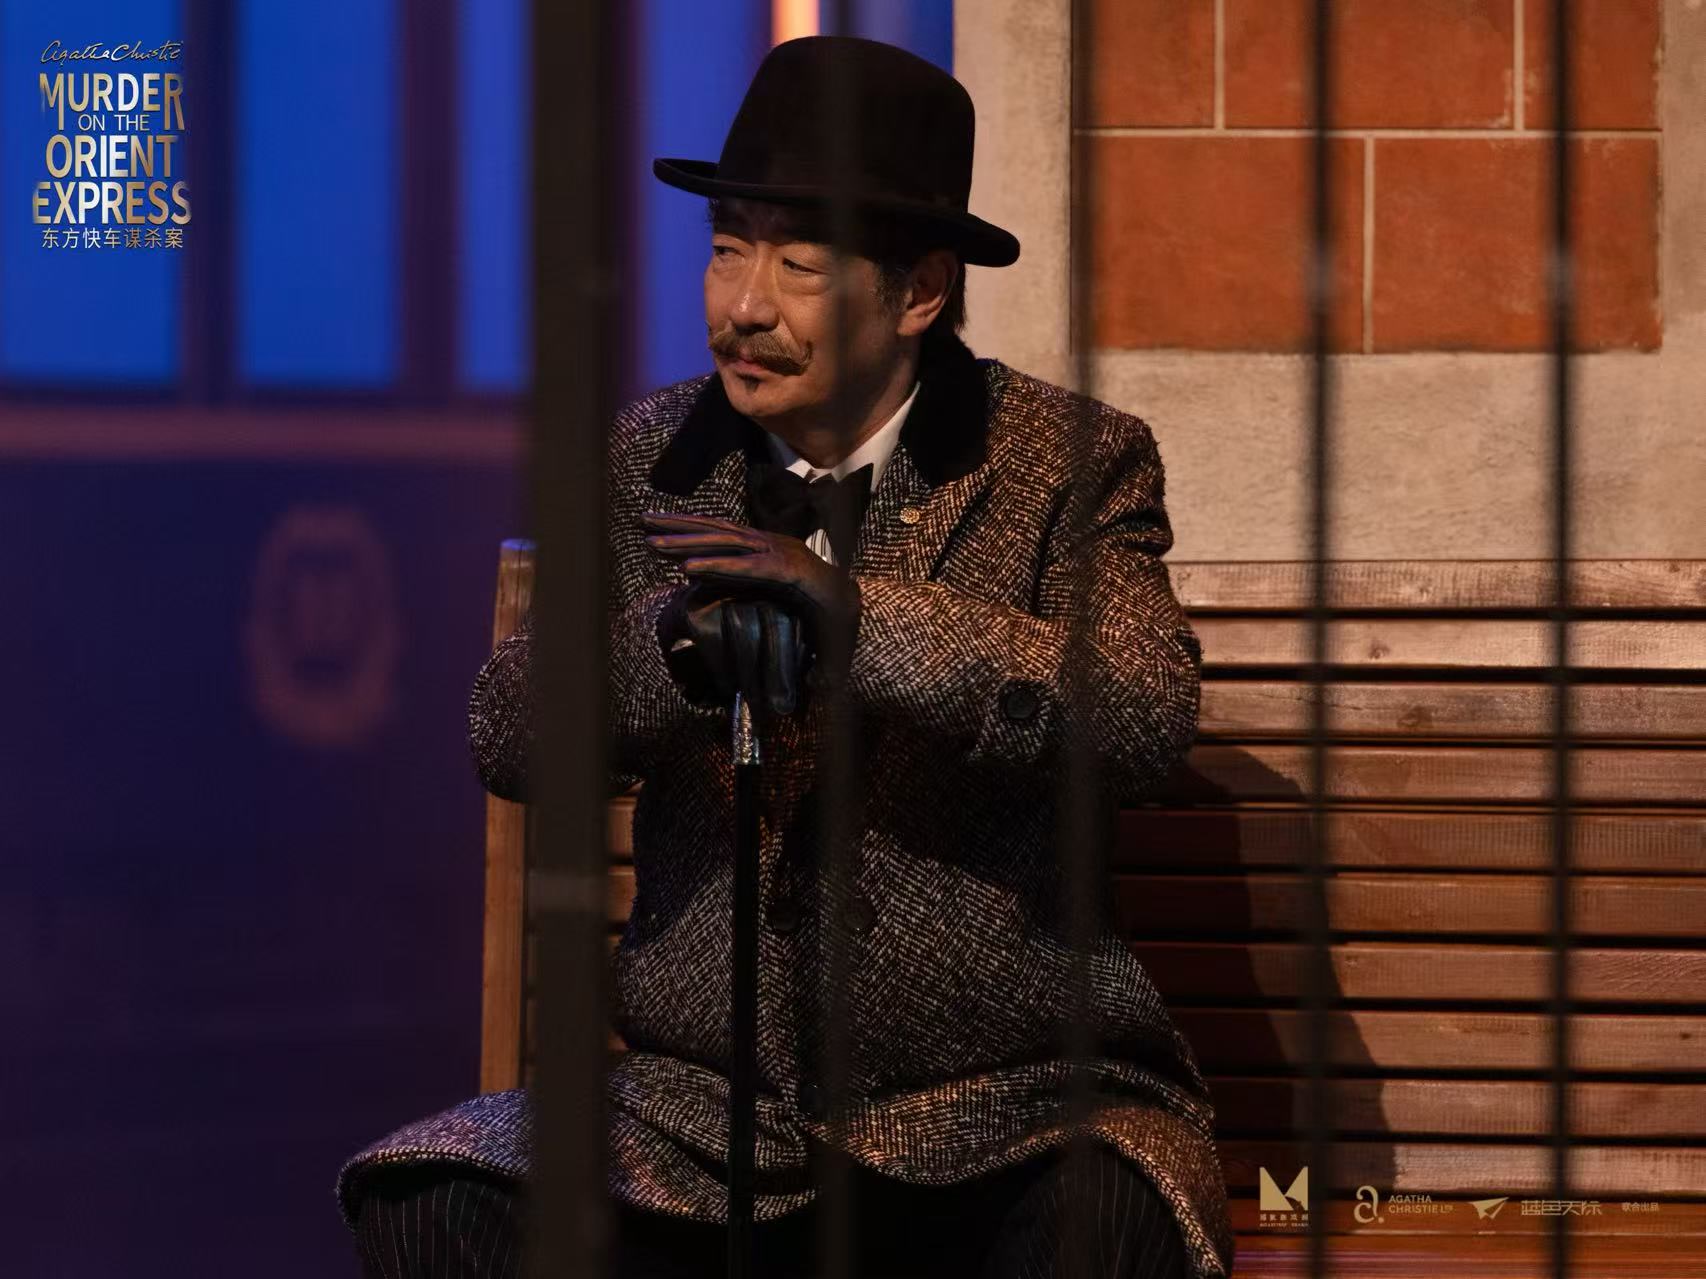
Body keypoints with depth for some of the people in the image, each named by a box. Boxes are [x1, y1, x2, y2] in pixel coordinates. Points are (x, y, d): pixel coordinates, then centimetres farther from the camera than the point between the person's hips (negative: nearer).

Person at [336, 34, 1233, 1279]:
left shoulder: (1070, 463, 0)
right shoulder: (654, 461, 8)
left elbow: (1148, 720, -17)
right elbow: (508, 735, -3)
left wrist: (859, 615, -28)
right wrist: (681, 640, -24)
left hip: (1010, 1116, -3)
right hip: (709, 1112, 4)